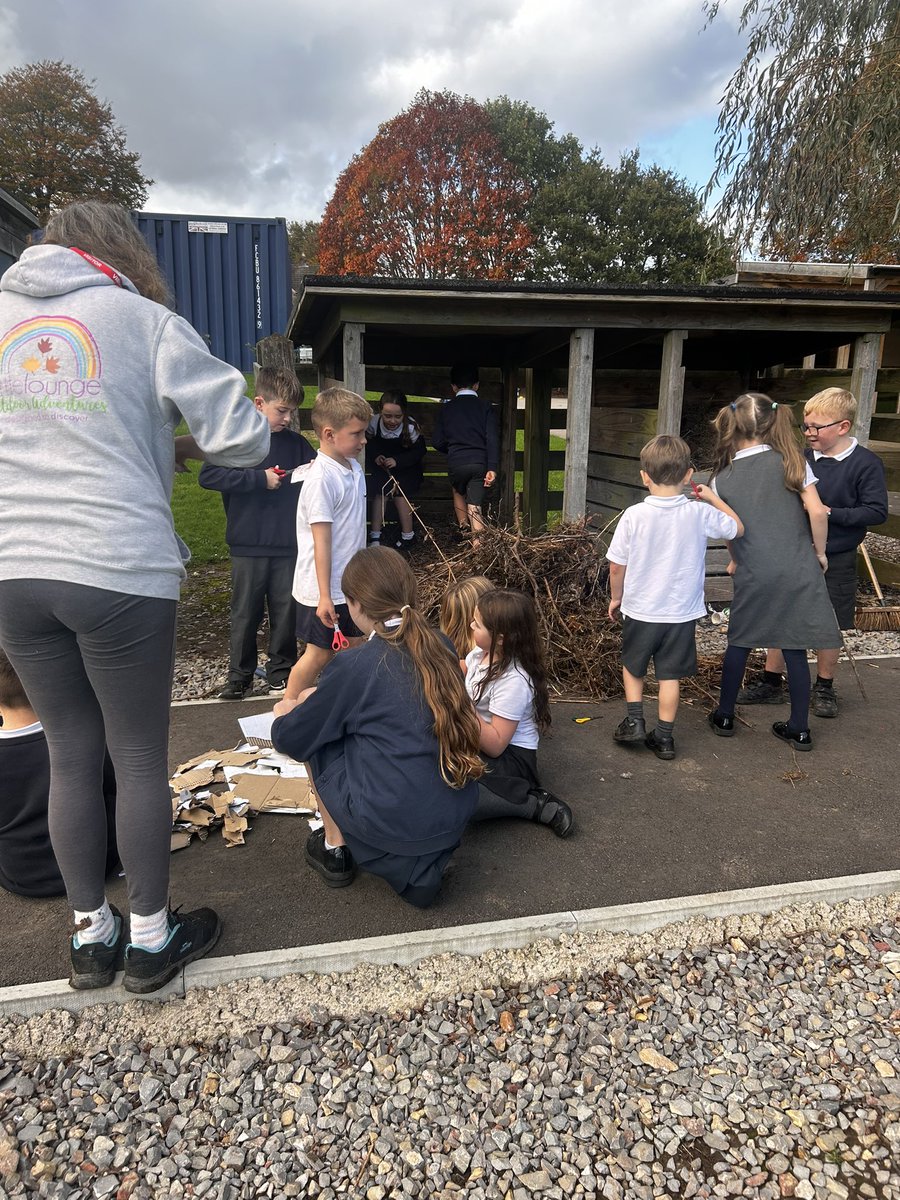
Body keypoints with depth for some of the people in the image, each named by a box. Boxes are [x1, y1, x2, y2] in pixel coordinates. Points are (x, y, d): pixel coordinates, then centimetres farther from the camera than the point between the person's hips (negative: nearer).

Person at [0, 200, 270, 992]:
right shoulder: (144, 319, 0)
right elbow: (243, 440, -5)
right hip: (119, 574, -4)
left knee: (70, 756, 16)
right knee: (142, 759, 9)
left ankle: (93, 935, 30)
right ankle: (152, 938, 25)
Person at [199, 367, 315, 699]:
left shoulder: (296, 443, 7)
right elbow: (207, 476, -14)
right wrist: (259, 478, -16)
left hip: (289, 545, 3)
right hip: (249, 546, -3)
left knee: (286, 611, 8)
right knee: (246, 613, 7)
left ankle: (281, 672, 24)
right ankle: (240, 676, 21)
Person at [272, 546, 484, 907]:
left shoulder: (354, 666, -13)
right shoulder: (441, 647, 3)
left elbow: (289, 740, 0)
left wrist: (284, 713, 24)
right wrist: (325, 698, 29)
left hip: (391, 824, -5)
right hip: (457, 817, 5)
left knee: (314, 725, 13)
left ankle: (335, 849, 23)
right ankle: (424, 861, 19)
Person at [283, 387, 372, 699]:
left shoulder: (353, 468, 6)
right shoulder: (321, 479, -21)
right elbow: (321, 542, -21)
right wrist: (325, 596, -20)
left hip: (350, 584, 8)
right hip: (325, 590, -8)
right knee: (319, 653, 4)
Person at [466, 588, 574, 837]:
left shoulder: (513, 681, -25)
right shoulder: (481, 653, -3)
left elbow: (495, 745, -25)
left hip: (510, 756, -9)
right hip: (479, 743, 9)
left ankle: (536, 804, -15)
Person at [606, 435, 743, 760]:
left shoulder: (634, 515, -15)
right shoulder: (701, 514, -11)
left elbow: (617, 565, -8)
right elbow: (737, 528, 8)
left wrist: (616, 597, 9)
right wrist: (713, 498, 16)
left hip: (640, 610, -1)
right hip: (682, 612, 1)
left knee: (632, 666, 22)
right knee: (670, 675, 11)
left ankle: (634, 721, 18)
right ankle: (664, 737, 18)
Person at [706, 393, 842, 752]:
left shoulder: (722, 479, 1)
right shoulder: (791, 461, -2)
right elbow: (817, 512, -8)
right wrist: (819, 551, 7)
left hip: (753, 575, 0)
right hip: (798, 571, 0)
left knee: (739, 643, 15)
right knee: (794, 648, 8)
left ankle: (724, 716, 25)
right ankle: (799, 728, 17)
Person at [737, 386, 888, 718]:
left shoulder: (866, 464, -13)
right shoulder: (803, 457, 0)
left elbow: (877, 511, -15)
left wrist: (831, 513, -23)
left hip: (835, 562, -4)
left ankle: (824, 688, 28)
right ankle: (771, 682, 23)